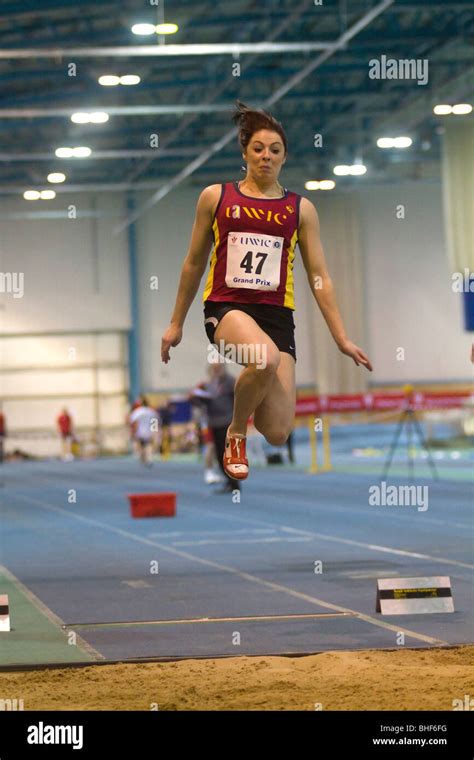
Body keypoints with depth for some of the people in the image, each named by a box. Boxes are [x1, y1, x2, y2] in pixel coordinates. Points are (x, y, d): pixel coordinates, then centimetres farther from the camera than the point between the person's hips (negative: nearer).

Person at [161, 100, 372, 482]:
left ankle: (247, 399, 28)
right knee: (265, 358, -38)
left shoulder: (300, 208, 8)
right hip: (226, 306, -2)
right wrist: (176, 323, 18)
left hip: (277, 314, 2)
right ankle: (235, 432, -9)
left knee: (278, 434, -10)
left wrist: (342, 339, 3)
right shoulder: (215, 197, 6)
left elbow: (319, 277, 9)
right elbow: (194, 263, 15)